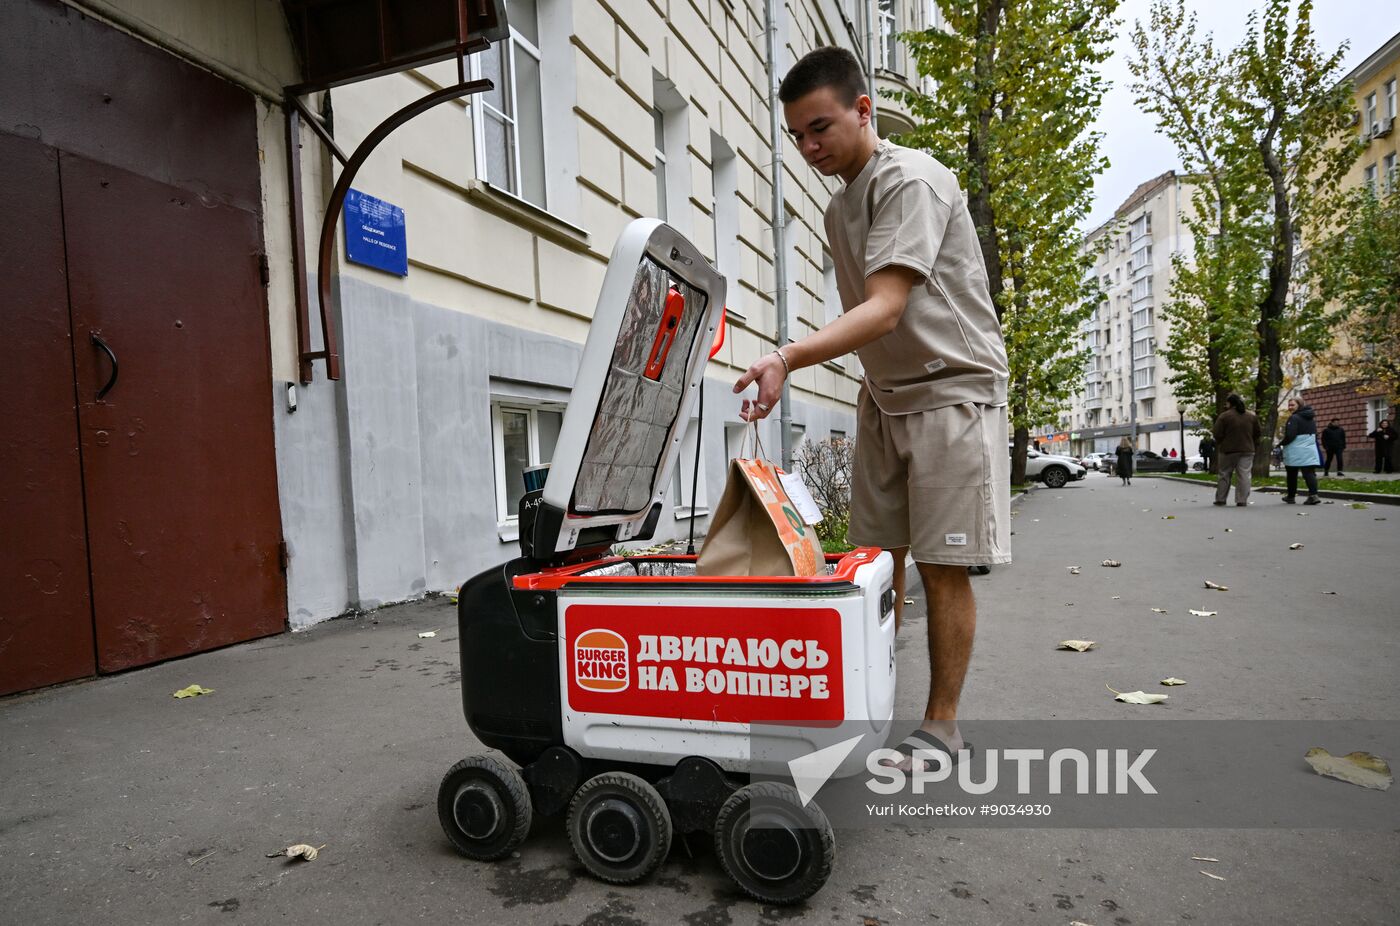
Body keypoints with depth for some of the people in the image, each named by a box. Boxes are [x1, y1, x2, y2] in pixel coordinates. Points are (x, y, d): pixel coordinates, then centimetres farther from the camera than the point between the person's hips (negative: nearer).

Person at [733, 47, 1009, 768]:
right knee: (877, 559, 7)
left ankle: (941, 725, 9)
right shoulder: (839, 207, 12)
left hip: (953, 387, -8)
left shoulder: (910, 180, -15)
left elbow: (885, 309, -28)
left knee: (943, 566, -5)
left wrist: (788, 357, -41)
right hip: (884, 395, 8)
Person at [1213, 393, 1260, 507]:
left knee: (1225, 474, 8)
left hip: (1228, 450, -3)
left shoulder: (1224, 416, -10)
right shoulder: (1252, 416, 7)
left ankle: (1220, 499, 11)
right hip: (1247, 450, 3)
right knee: (1244, 475, 1)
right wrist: (1253, 445, 21)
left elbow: (1217, 434, -11)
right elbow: (1257, 434, 11)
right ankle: (1242, 500, -3)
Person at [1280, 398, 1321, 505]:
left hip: (1295, 451, -7)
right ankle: (1313, 495, -16)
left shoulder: (1294, 418, -13)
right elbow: (1314, 434, 21)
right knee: (1310, 473, 0)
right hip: (1310, 450, 7)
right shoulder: (1311, 418, 16)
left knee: (1292, 475, 6)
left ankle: (1291, 496, 15)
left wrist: (1282, 443, -5)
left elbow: (1290, 435, -21)